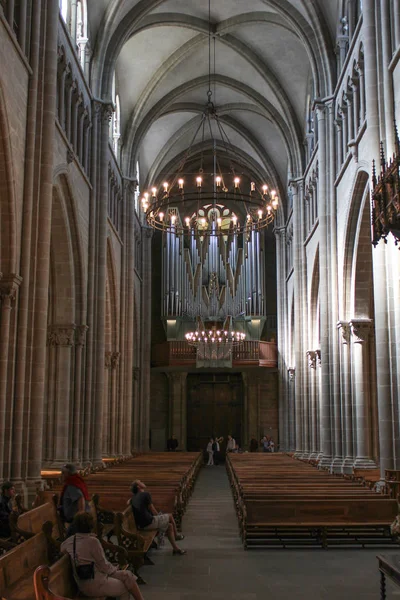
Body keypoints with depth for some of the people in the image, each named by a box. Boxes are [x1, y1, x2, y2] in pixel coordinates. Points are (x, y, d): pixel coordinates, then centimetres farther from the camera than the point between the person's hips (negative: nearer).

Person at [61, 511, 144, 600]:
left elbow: (62, 549, 22)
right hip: (94, 585, -8)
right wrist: (114, 569, 5)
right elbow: (104, 566, -17)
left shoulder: (70, 540, -2)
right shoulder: (92, 541, -25)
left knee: (127, 575, 17)